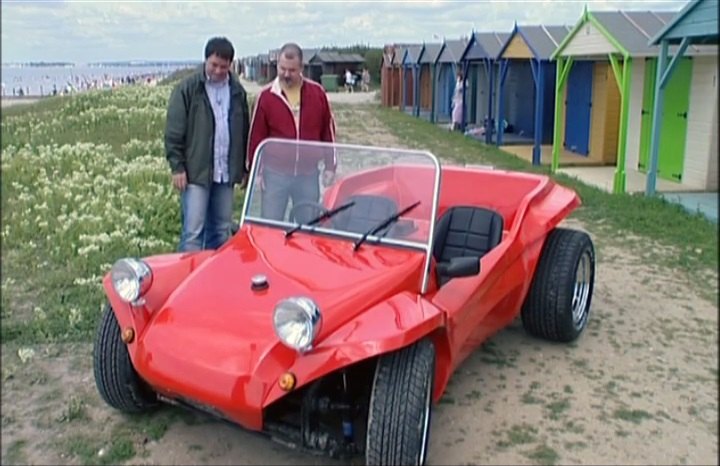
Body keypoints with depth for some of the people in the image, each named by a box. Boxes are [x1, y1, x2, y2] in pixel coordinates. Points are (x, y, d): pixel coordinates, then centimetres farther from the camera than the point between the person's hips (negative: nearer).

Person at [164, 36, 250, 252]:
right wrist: (177, 167, -10)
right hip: (196, 172, -4)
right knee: (193, 231, -6)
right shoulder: (187, 88, -4)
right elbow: (174, 132, -5)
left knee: (221, 231, 12)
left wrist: (245, 168, 13)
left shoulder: (237, 91, 10)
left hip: (226, 173, 5)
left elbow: (244, 132, 15)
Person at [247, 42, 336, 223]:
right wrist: (255, 170, -1)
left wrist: (330, 166, 6)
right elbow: (256, 136, 0)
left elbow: (328, 131, 7)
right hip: (275, 173, -1)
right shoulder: (266, 95, -2)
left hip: (308, 174, 1)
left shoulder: (317, 92, 1)